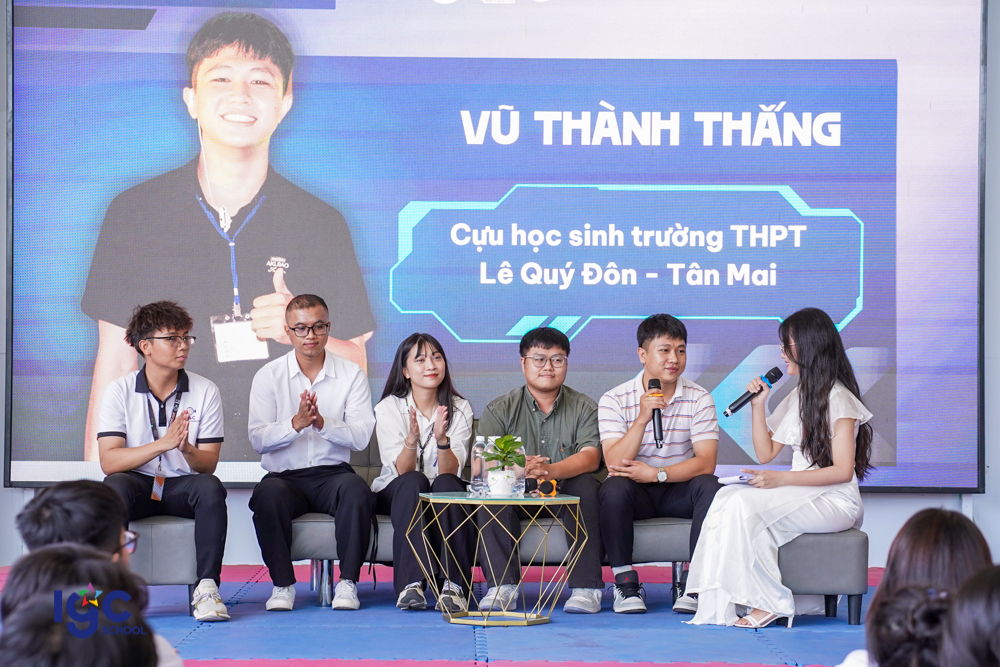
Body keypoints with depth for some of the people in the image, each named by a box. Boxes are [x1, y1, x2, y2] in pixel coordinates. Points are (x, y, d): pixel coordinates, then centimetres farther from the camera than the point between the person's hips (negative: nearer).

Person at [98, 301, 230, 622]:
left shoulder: (205, 391, 0)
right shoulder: (120, 391, -3)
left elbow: (209, 464, -3)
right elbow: (109, 461, -13)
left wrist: (187, 450, -27)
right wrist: (162, 443, -26)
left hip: (183, 486, 1)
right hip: (138, 485, -1)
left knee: (210, 487, -32)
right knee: (115, 486, -34)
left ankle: (207, 587, -30)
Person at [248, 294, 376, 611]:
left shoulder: (352, 375, 6)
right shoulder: (268, 376, 6)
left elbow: (361, 436, -5)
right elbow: (258, 438, -4)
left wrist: (322, 422, -23)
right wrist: (296, 423, -22)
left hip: (333, 474, 0)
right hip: (285, 477, 0)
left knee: (356, 490, -34)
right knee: (267, 494, -34)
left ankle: (348, 582, -22)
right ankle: (283, 584, -20)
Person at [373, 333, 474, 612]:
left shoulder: (460, 409, -3)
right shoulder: (388, 408, -6)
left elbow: (450, 471, -15)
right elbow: (402, 471, -17)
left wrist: (442, 439, -35)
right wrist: (412, 438, -36)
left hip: (444, 494, 1)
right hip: (396, 493, -1)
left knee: (446, 484, -32)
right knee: (414, 482, -33)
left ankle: (453, 586, -40)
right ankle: (410, 584, -43)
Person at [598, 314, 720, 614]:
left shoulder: (699, 399, -4)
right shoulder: (615, 400, -7)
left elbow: (706, 462, -14)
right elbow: (615, 464, -19)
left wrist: (657, 474, -26)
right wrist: (642, 418, -30)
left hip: (679, 488, 1)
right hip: (634, 491, -1)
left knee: (709, 486, -29)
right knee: (614, 488, -34)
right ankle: (626, 583, -22)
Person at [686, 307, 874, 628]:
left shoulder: (839, 399, -8)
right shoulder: (797, 397, 19)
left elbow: (842, 470, -15)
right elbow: (765, 453, 17)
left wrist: (781, 479, -22)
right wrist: (757, 406, 5)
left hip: (835, 502, -8)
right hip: (801, 494, 8)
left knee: (745, 504, -27)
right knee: (728, 497, -17)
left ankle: (771, 602, -21)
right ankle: (720, 604, -26)